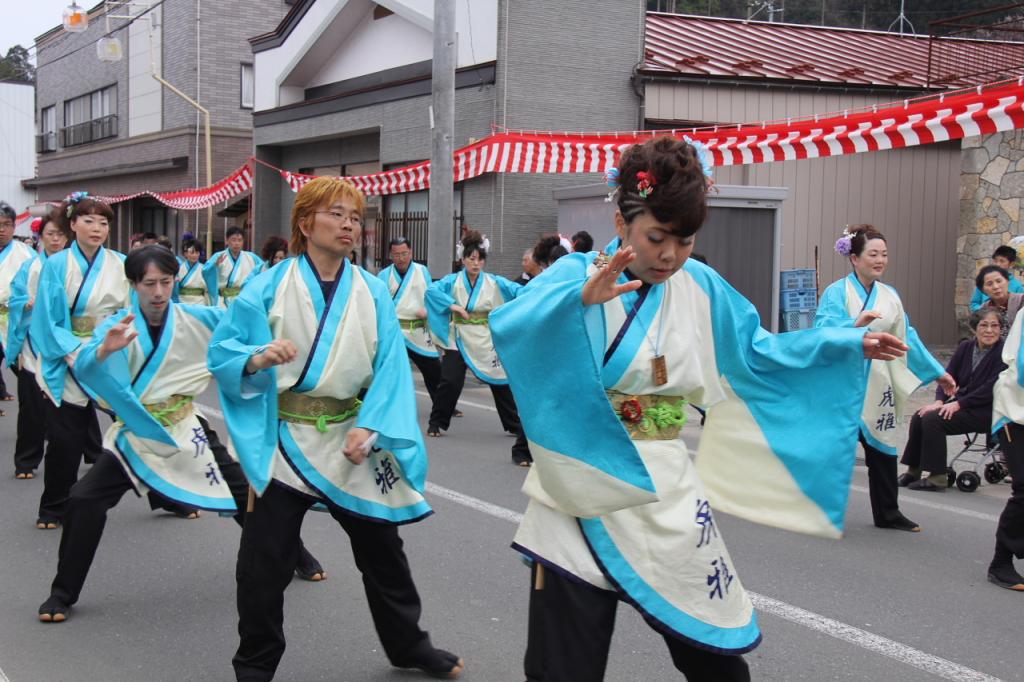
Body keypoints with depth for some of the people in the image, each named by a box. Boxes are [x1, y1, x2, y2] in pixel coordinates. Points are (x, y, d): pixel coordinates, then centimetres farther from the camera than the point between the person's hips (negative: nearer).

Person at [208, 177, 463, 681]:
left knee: (382, 552, 16)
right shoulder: (270, 287, -5)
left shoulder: (373, 292, 1)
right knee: (262, 565, 2)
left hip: (352, 439, 2)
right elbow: (221, 350, -5)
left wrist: (369, 428, -18)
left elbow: (390, 369, -5)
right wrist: (257, 358, -26)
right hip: (284, 441, -2)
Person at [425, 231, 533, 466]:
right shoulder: (453, 281, -3)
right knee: (450, 382, -9)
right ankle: (436, 422, 9)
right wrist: (452, 304, -27)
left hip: (487, 342, 1)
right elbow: (432, 290, -17)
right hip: (459, 340, -1)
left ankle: (514, 426, 21)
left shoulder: (494, 282, -2)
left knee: (501, 383, 6)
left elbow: (517, 290, -11)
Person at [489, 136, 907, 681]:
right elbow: (509, 329, -30)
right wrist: (582, 298, -47)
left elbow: (756, 352, 16)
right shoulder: (576, 276, -11)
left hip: (667, 494, 4)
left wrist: (847, 345, 9)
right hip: (584, 491, -4)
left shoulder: (701, 290, 3)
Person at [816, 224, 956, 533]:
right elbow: (824, 331, -21)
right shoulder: (836, 293, -7)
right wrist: (856, 325, -39)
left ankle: (887, 513, 22)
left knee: (882, 445, 10)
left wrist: (938, 372, 13)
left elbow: (908, 338, 14)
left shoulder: (890, 296, 10)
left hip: (877, 384, 5)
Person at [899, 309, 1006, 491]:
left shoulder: (1004, 353, -13)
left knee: (933, 420, -24)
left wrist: (958, 404, -22)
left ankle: (937, 478, -17)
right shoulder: (965, 347, 6)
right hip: (962, 404, 7)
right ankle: (913, 471, -2)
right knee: (919, 417, -13)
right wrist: (939, 401, -13)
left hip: (987, 412, -7)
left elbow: (990, 389, -19)